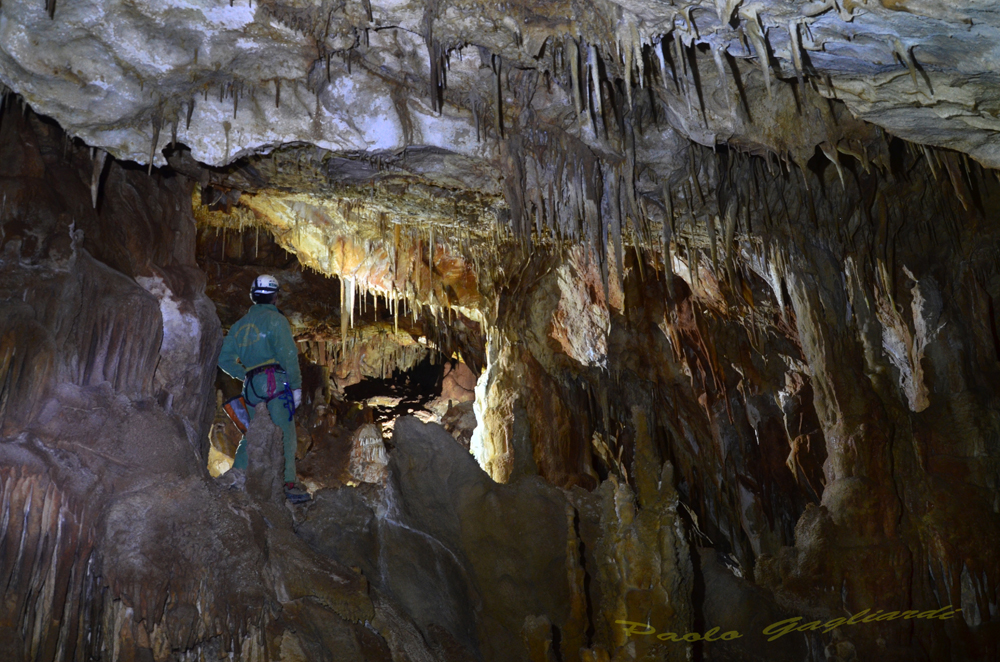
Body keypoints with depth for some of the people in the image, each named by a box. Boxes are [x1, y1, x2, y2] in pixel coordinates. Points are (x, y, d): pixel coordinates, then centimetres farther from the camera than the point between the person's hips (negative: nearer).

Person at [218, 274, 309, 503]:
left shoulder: (241, 324, 19)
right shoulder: (276, 319, -1)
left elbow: (224, 359, 17)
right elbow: (288, 355, -11)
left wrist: (245, 375, 19)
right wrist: (296, 385, -8)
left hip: (251, 385, 7)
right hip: (275, 380, -6)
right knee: (284, 433, -7)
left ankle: (237, 473, 15)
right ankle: (289, 484, -10)